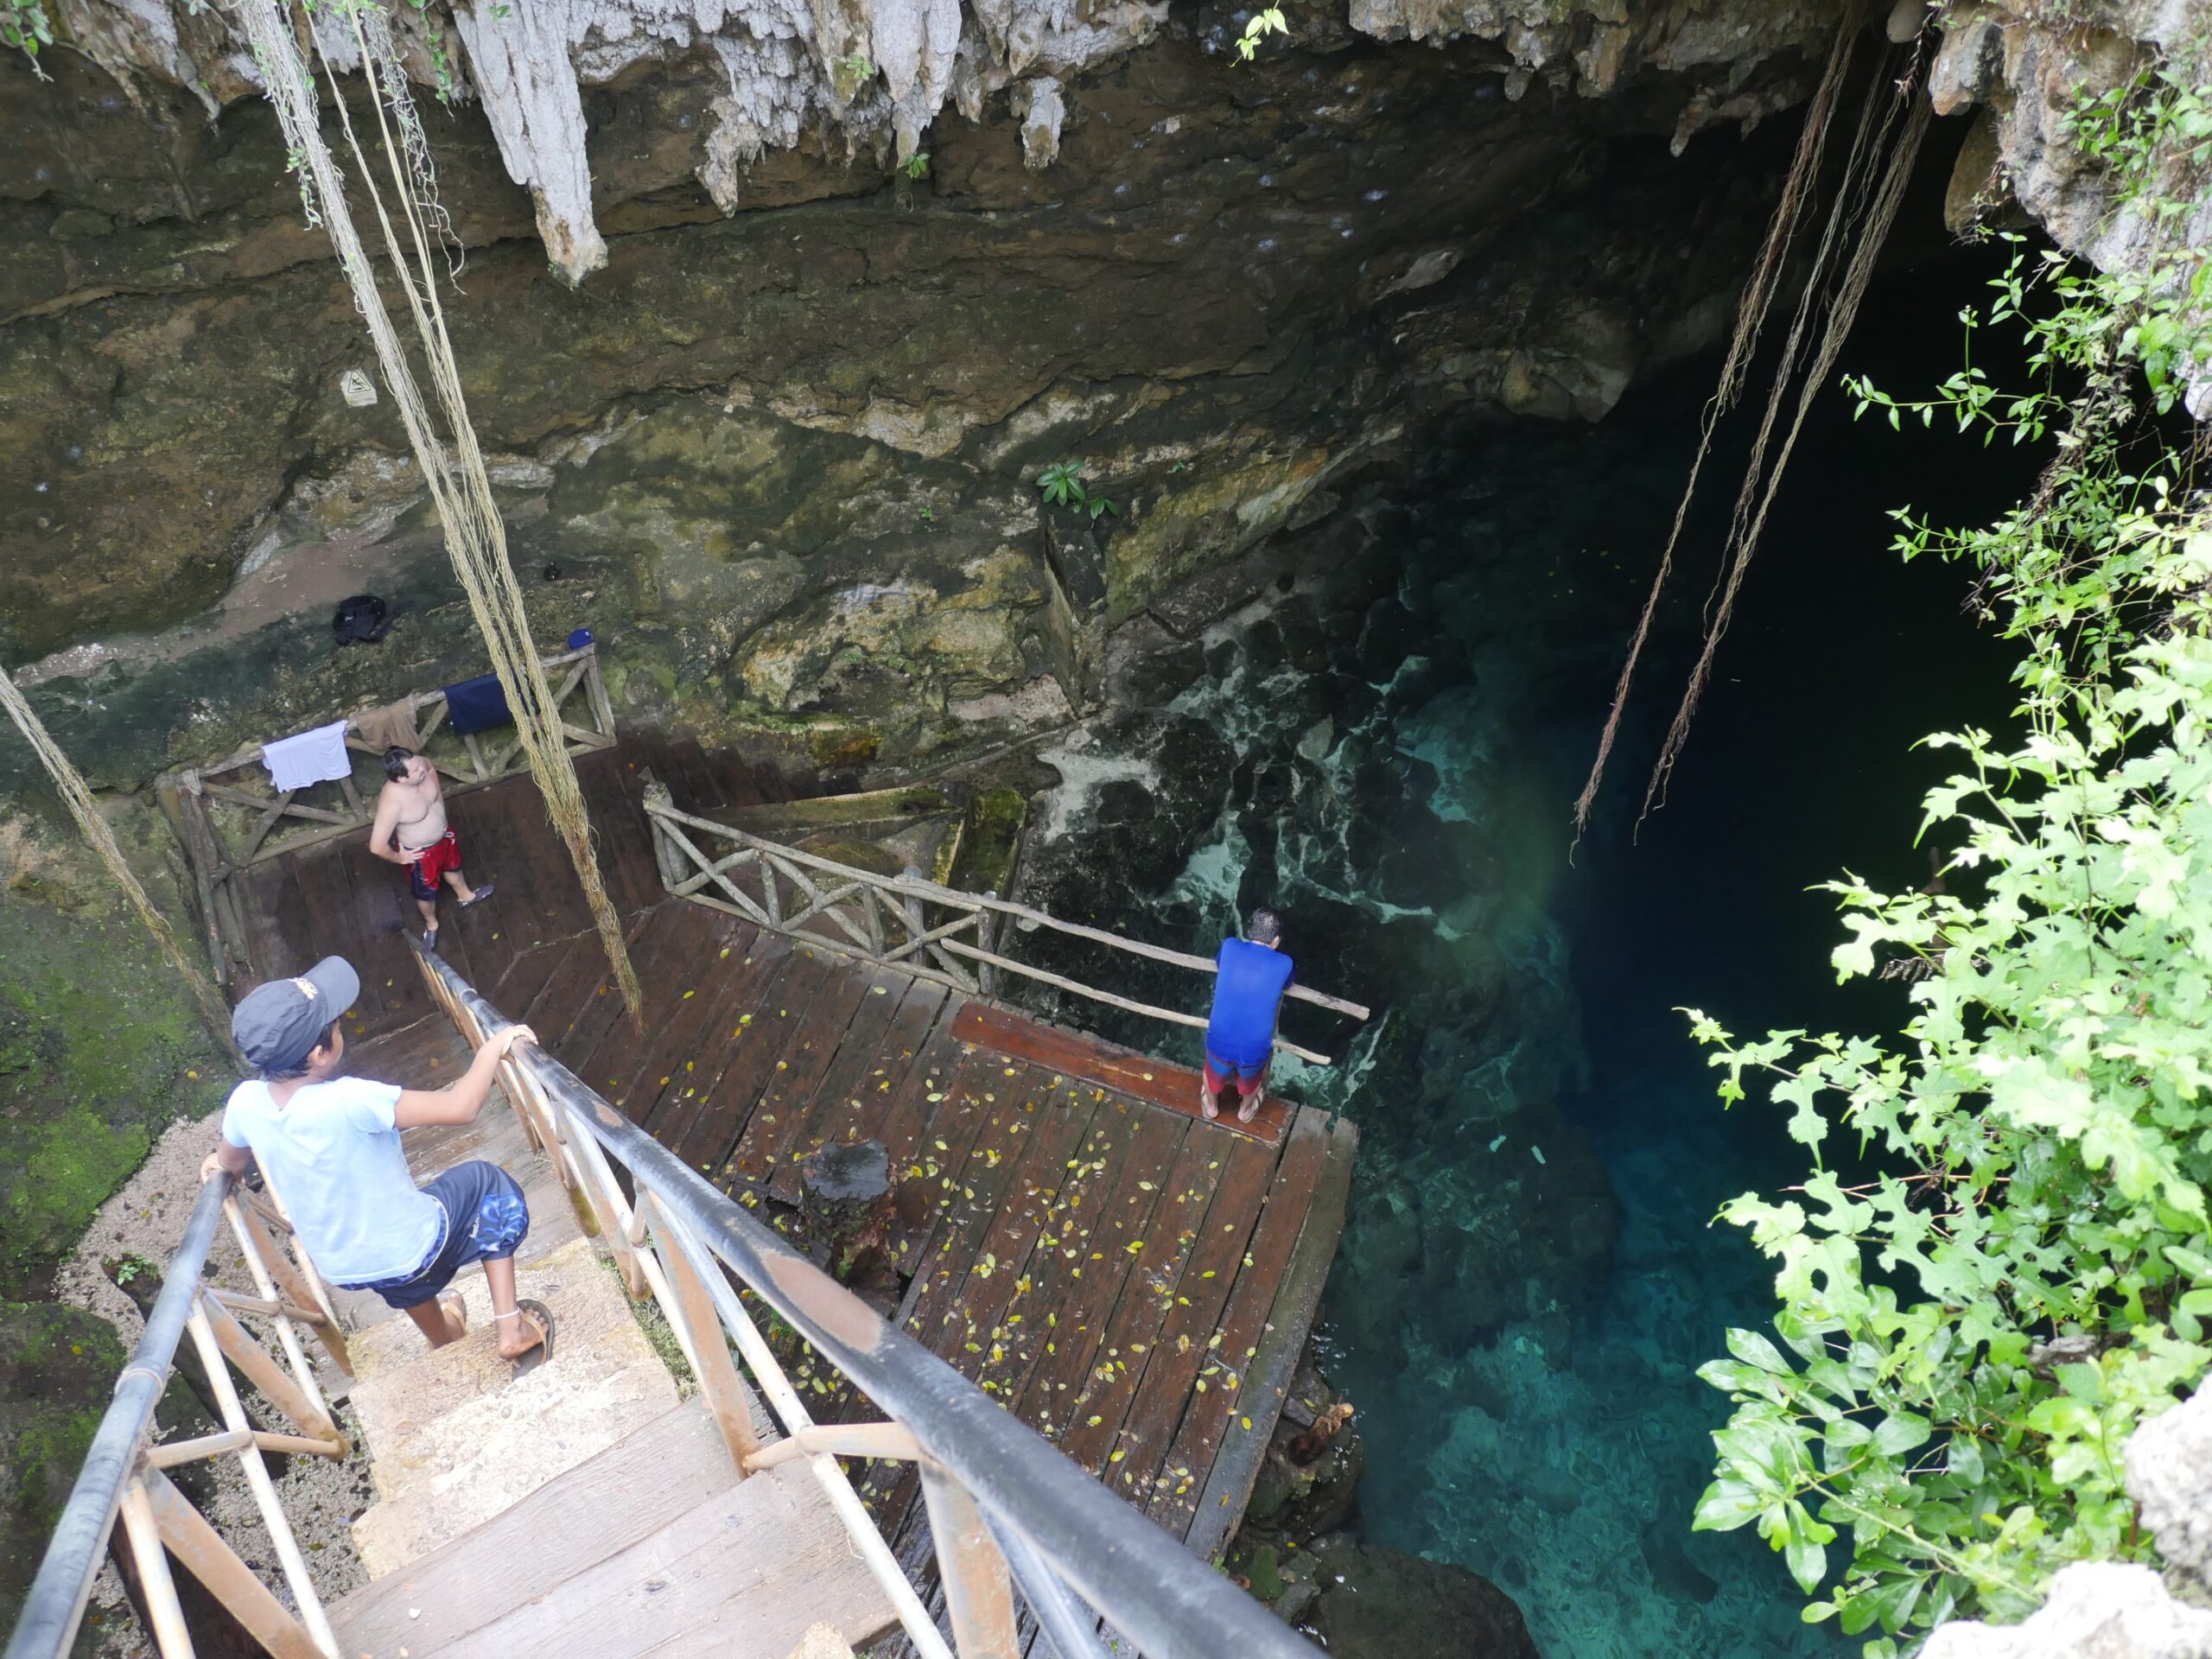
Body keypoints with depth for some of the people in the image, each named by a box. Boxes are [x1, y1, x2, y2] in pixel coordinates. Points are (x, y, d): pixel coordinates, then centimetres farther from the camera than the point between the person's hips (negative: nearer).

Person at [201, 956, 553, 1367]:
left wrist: (218, 1160, 30)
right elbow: (461, 1107, -35)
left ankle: (445, 1342, 64)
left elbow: (230, 1163, 7)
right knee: (487, 1184, 20)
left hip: (340, 1269, 6)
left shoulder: (246, 1101, -17)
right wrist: (493, 1048, -20)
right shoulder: (347, 1101, -37)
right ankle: (511, 1328, 21)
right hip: (412, 1252, -6)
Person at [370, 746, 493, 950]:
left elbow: (431, 768, 4)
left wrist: (438, 796, 6)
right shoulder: (392, 803, -43)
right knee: (426, 893, 24)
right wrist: (399, 858, -17)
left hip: (443, 834, 6)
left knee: (452, 866, 35)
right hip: (420, 852, -6)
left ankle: (466, 896, 66)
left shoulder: (419, 764, -25)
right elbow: (377, 847, -36)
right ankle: (431, 924, 55)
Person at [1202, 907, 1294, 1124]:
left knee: (1214, 1074, 35)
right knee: (1251, 1080, 35)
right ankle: (1245, 1110, 61)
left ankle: (1211, 1107, 61)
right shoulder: (1284, 964, -9)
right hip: (1255, 1047, -1)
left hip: (1220, 1040, 1)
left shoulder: (1230, 946, -6)